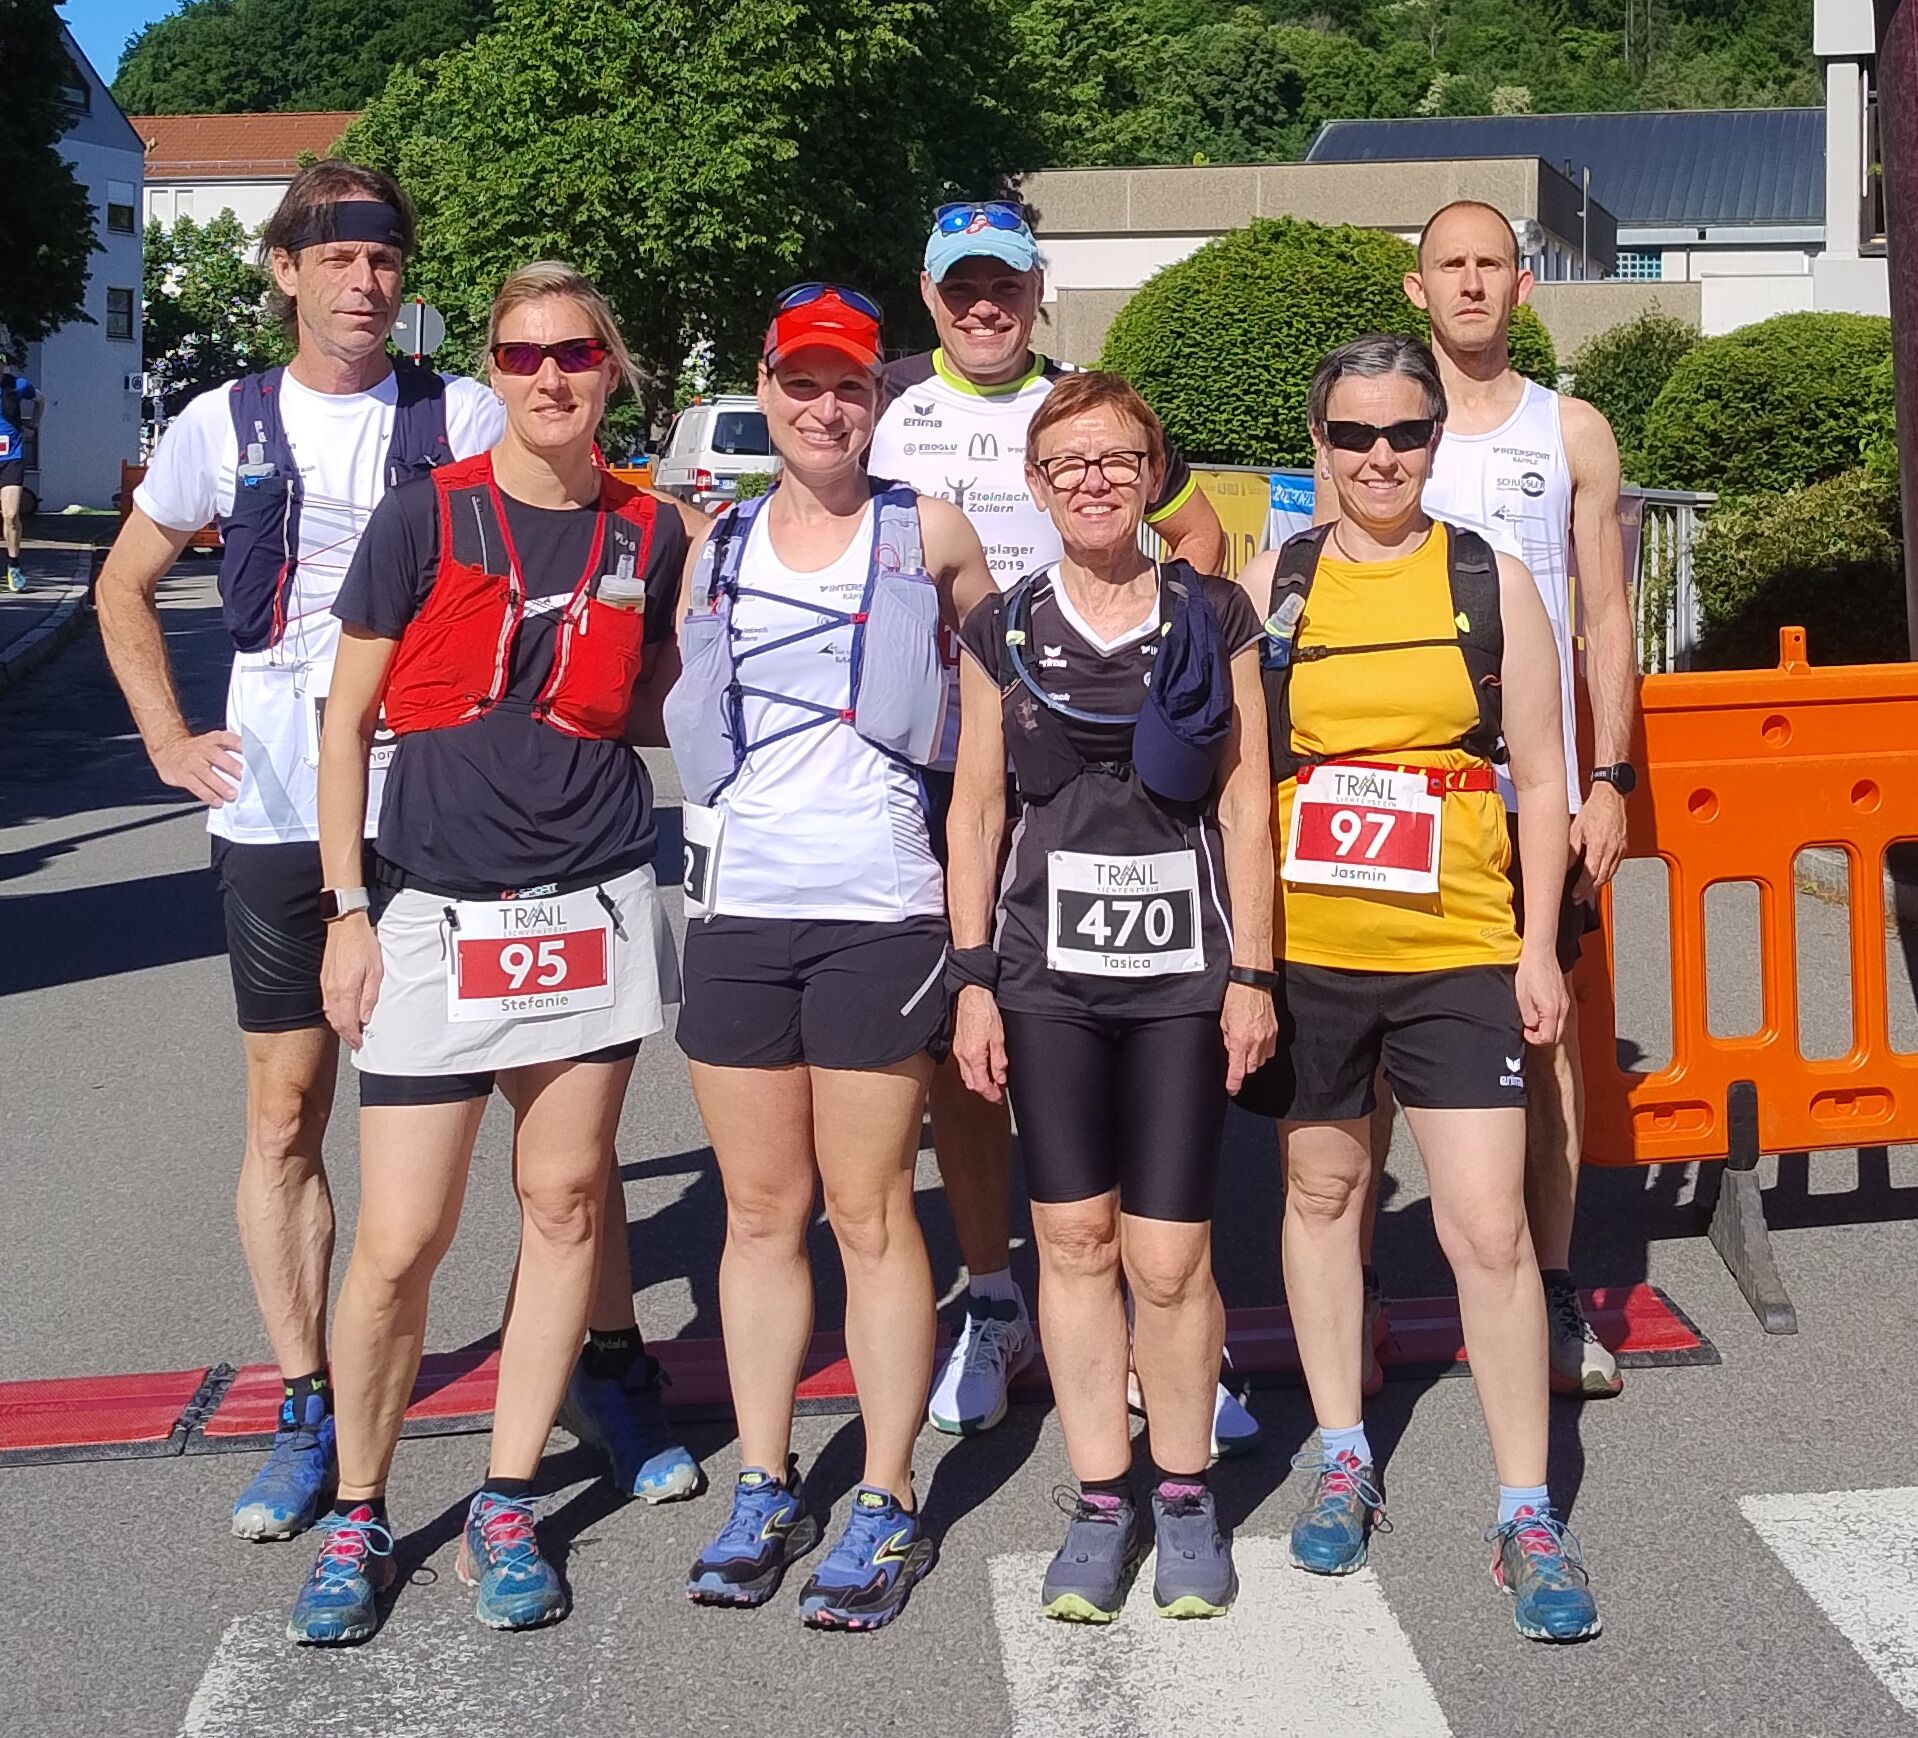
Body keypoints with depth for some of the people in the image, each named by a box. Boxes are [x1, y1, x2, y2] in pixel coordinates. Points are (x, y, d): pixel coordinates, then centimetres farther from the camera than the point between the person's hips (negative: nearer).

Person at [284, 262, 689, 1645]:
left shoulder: (650, 535, 6)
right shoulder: (425, 517, -2)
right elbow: (347, 723, 1)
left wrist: (709, 589, 5)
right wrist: (348, 909, -3)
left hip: (595, 906, 3)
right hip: (437, 915, -3)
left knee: (564, 1205, 7)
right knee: (400, 1243, -3)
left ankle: (506, 1506, 22)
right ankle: (358, 1516, 18)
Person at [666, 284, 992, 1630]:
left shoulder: (928, 533, 4)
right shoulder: (719, 547, 12)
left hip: (880, 911, -3)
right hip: (737, 909, 3)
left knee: (870, 1213, -1)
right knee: (759, 1211, 9)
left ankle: (888, 1505, 9)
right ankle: (764, 1486, 20)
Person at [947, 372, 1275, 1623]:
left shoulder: (1213, 618, 4)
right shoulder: (1003, 630, 7)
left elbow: (1245, 804, 4)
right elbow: (977, 808, 8)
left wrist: (1252, 972, -1)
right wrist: (973, 978, 3)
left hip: (1182, 969, -1)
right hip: (1049, 970, 1)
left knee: (1169, 1257, -2)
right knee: (1075, 1239, 5)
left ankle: (1185, 1496, 17)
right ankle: (1101, 1499, 18)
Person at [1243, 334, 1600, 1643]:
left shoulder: (1490, 581, 4)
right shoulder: (1274, 585, 4)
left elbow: (1540, 778, 5)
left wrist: (1540, 946, 0)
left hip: (1458, 953, -1)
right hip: (1305, 948, 2)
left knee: (1490, 1231, -5)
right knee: (1323, 1192, 14)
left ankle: (1528, 1516, 7)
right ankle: (1345, 1460, 30)